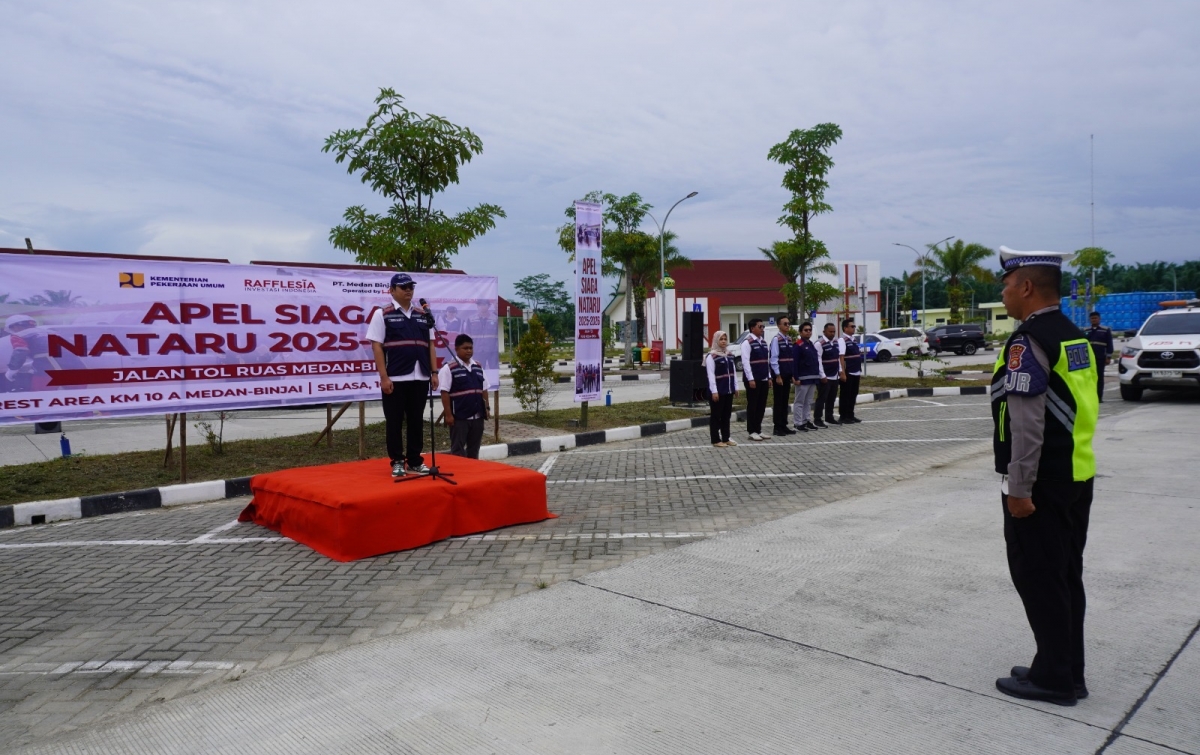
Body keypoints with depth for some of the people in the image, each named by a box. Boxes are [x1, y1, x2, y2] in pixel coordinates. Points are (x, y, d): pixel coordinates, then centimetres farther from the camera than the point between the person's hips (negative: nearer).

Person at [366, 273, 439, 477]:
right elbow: (376, 346, -5)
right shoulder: (382, 314, -1)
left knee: (417, 421, 10)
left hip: (420, 378, 4)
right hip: (395, 378, -4)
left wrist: (434, 372, 5)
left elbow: (430, 344, 14)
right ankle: (397, 462, 14)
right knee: (395, 422, 4)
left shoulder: (423, 315, 13)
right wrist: (384, 377, -12)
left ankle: (415, 461, 19)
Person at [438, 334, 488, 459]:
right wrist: (448, 414, -13)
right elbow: (445, 393, -11)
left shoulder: (478, 367, 11)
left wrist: (486, 408, 12)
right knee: (458, 450, 1)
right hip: (459, 416, -6)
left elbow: (484, 390, 17)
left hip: (477, 416, 6)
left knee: (474, 449, 13)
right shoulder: (449, 368, -9)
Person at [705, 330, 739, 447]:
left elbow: (734, 372, 15)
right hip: (718, 391, -7)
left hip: (728, 390, 7)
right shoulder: (711, 356, -10)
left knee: (726, 415, 13)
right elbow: (711, 375, -14)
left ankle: (726, 438, 21)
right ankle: (716, 440, 6)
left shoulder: (729, 355, 12)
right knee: (716, 415, 1)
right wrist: (714, 391, -18)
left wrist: (735, 387, 11)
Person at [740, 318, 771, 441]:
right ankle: (752, 432, 6)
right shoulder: (747, 342, -10)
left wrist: (769, 377, 13)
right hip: (753, 380, -8)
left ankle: (758, 430, 19)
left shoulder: (763, 342, 14)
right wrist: (751, 379, -19)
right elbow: (745, 362, -15)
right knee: (752, 405, -1)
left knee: (761, 406, 11)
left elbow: (767, 361, 17)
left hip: (764, 379, 8)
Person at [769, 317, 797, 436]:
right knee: (778, 401, -1)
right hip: (779, 375, -7)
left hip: (787, 375, 7)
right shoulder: (776, 339, -11)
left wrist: (793, 374, 10)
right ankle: (777, 427, 4)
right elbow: (774, 359, -15)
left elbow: (791, 358, 14)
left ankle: (784, 425, 17)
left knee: (785, 401, 11)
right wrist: (778, 375, -17)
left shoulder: (790, 339, 12)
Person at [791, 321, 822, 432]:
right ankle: (798, 423, 1)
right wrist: (796, 378, -21)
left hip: (813, 378, 8)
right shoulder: (798, 345, -10)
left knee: (809, 402, 13)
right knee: (800, 402, -2)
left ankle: (807, 421, 20)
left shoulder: (812, 345, 16)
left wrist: (817, 376, 16)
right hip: (802, 378, -8)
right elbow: (794, 363, -16)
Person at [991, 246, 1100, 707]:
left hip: (1041, 484, -9)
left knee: (1037, 578, 2)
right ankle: (1069, 673, 27)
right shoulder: (1074, 337, 12)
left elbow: (1027, 424, -23)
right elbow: (1074, 410, 17)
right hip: (1077, 478, 9)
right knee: (1066, 576, 16)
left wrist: (1018, 489, -19)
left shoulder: (1028, 342, -18)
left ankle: (1054, 678, 13)